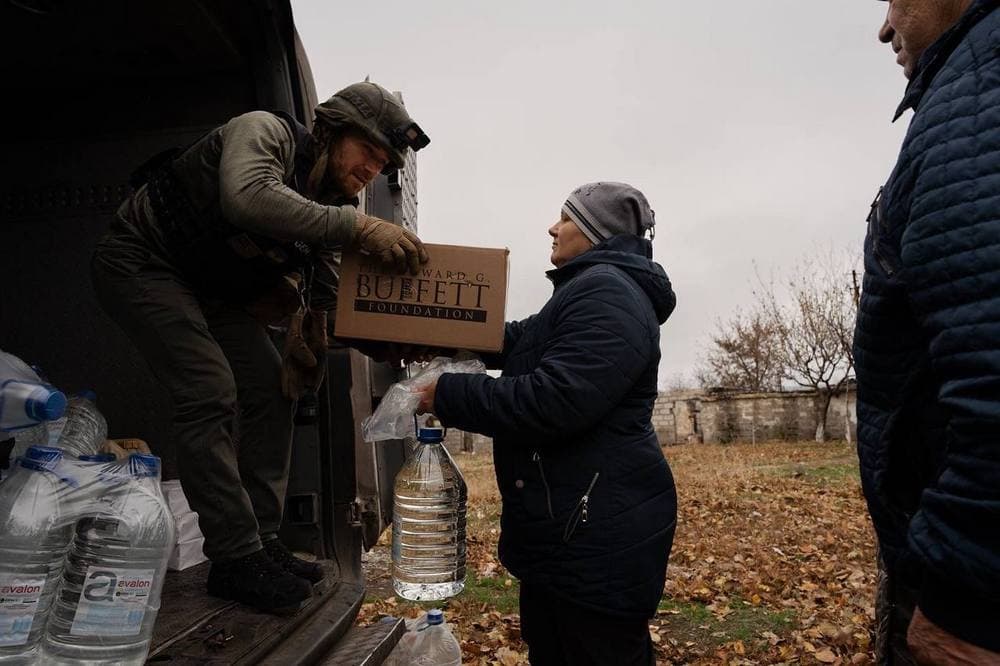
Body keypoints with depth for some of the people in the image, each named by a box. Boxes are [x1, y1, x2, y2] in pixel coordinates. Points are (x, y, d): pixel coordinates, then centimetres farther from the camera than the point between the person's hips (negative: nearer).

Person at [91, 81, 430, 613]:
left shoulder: (333, 205, -3)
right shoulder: (264, 132, -22)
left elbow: (325, 300, -5)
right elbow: (248, 198, -45)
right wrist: (359, 226, -47)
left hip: (208, 287, 8)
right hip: (140, 263, -8)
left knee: (272, 389, -2)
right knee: (212, 390, -21)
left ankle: (263, 543, 5)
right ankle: (236, 561, -14)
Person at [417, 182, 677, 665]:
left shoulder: (606, 292, -17)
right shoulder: (591, 289, 18)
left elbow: (551, 401, -28)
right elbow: (516, 342, 27)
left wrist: (446, 396, -19)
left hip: (598, 533, -11)